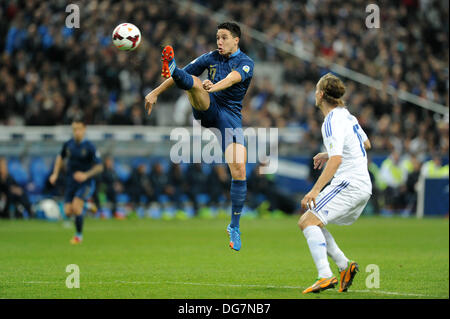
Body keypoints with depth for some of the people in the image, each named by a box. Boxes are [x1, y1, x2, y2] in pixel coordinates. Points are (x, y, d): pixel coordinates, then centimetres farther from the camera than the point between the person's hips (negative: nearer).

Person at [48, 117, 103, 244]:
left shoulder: (89, 147, -12)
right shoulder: (68, 144, 1)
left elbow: (99, 167, -10)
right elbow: (60, 157, 20)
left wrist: (86, 175, -24)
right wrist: (55, 174, 10)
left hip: (85, 182, -4)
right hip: (71, 182, 4)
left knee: (76, 205, -23)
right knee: (68, 211, -5)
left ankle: (79, 235, -4)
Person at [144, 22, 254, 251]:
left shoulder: (245, 63, -1)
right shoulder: (210, 58, 11)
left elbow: (233, 78, -21)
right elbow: (187, 74, 12)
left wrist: (214, 87, -40)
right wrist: (155, 93, 6)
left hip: (230, 114, -2)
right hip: (207, 109, 2)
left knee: (239, 168, -15)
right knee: (193, 82, -27)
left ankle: (234, 227, -4)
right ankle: (171, 69, -64)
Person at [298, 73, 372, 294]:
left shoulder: (332, 122, -14)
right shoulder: (347, 116, 15)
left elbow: (336, 159, -26)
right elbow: (366, 144, 31)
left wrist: (315, 190, -31)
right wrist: (328, 154, 34)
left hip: (349, 183, -10)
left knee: (309, 221, -18)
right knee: (306, 222, 12)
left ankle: (325, 276, -30)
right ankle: (344, 266, 5)